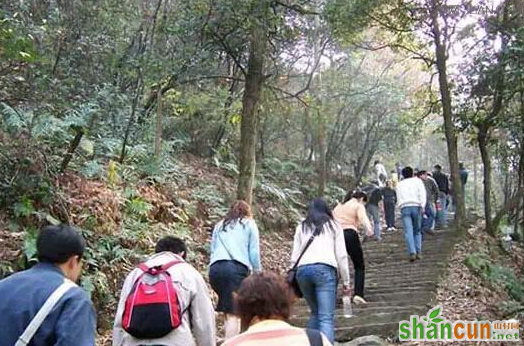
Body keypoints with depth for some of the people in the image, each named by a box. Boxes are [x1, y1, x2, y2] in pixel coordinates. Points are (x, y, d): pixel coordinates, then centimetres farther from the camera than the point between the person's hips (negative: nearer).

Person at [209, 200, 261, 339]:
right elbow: (254, 252, 8)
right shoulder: (249, 224, 18)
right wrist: (258, 272, 16)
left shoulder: (219, 225, 29)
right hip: (236, 268, -4)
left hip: (215, 268, 4)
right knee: (233, 312, -8)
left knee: (229, 310, 17)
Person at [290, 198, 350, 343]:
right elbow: (341, 255, 12)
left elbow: (295, 256, 16)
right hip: (324, 269, -3)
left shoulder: (301, 227, 24)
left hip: (303, 270, 3)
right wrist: (346, 282, 15)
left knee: (315, 313, 20)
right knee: (326, 318, -8)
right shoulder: (333, 225, 19)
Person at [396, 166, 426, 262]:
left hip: (404, 208, 1)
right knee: (417, 231, 10)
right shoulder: (417, 181, 13)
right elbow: (422, 194, -2)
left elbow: (398, 199, 14)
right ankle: (418, 252, 3)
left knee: (408, 232, -7)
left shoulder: (399, 184, 22)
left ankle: (412, 252, -19)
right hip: (416, 207, -1)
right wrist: (422, 207, -9)